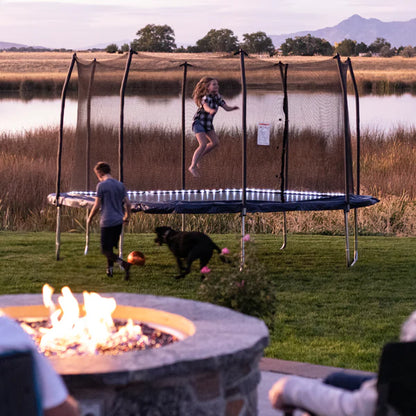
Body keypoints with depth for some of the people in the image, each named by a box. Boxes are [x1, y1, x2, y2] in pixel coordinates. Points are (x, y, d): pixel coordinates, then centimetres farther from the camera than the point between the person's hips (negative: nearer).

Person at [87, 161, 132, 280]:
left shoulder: (101, 185, -10)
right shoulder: (120, 185, 9)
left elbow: (97, 205, -10)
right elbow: (128, 204, 10)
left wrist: (90, 218, 6)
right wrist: (127, 217, 26)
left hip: (107, 222, -7)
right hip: (118, 221, 7)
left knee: (105, 250, -4)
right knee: (110, 247, 21)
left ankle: (124, 264, -24)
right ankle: (109, 269, 24)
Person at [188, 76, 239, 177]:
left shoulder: (217, 97, 0)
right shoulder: (206, 97, -23)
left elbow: (226, 108, -4)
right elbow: (206, 107, -44)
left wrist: (233, 108, -26)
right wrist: (211, 110, -67)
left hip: (208, 123, 8)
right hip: (199, 122, -8)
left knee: (215, 142, 4)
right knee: (203, 144, -19)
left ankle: (198, 157, 21)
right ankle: (192, 167, -11)